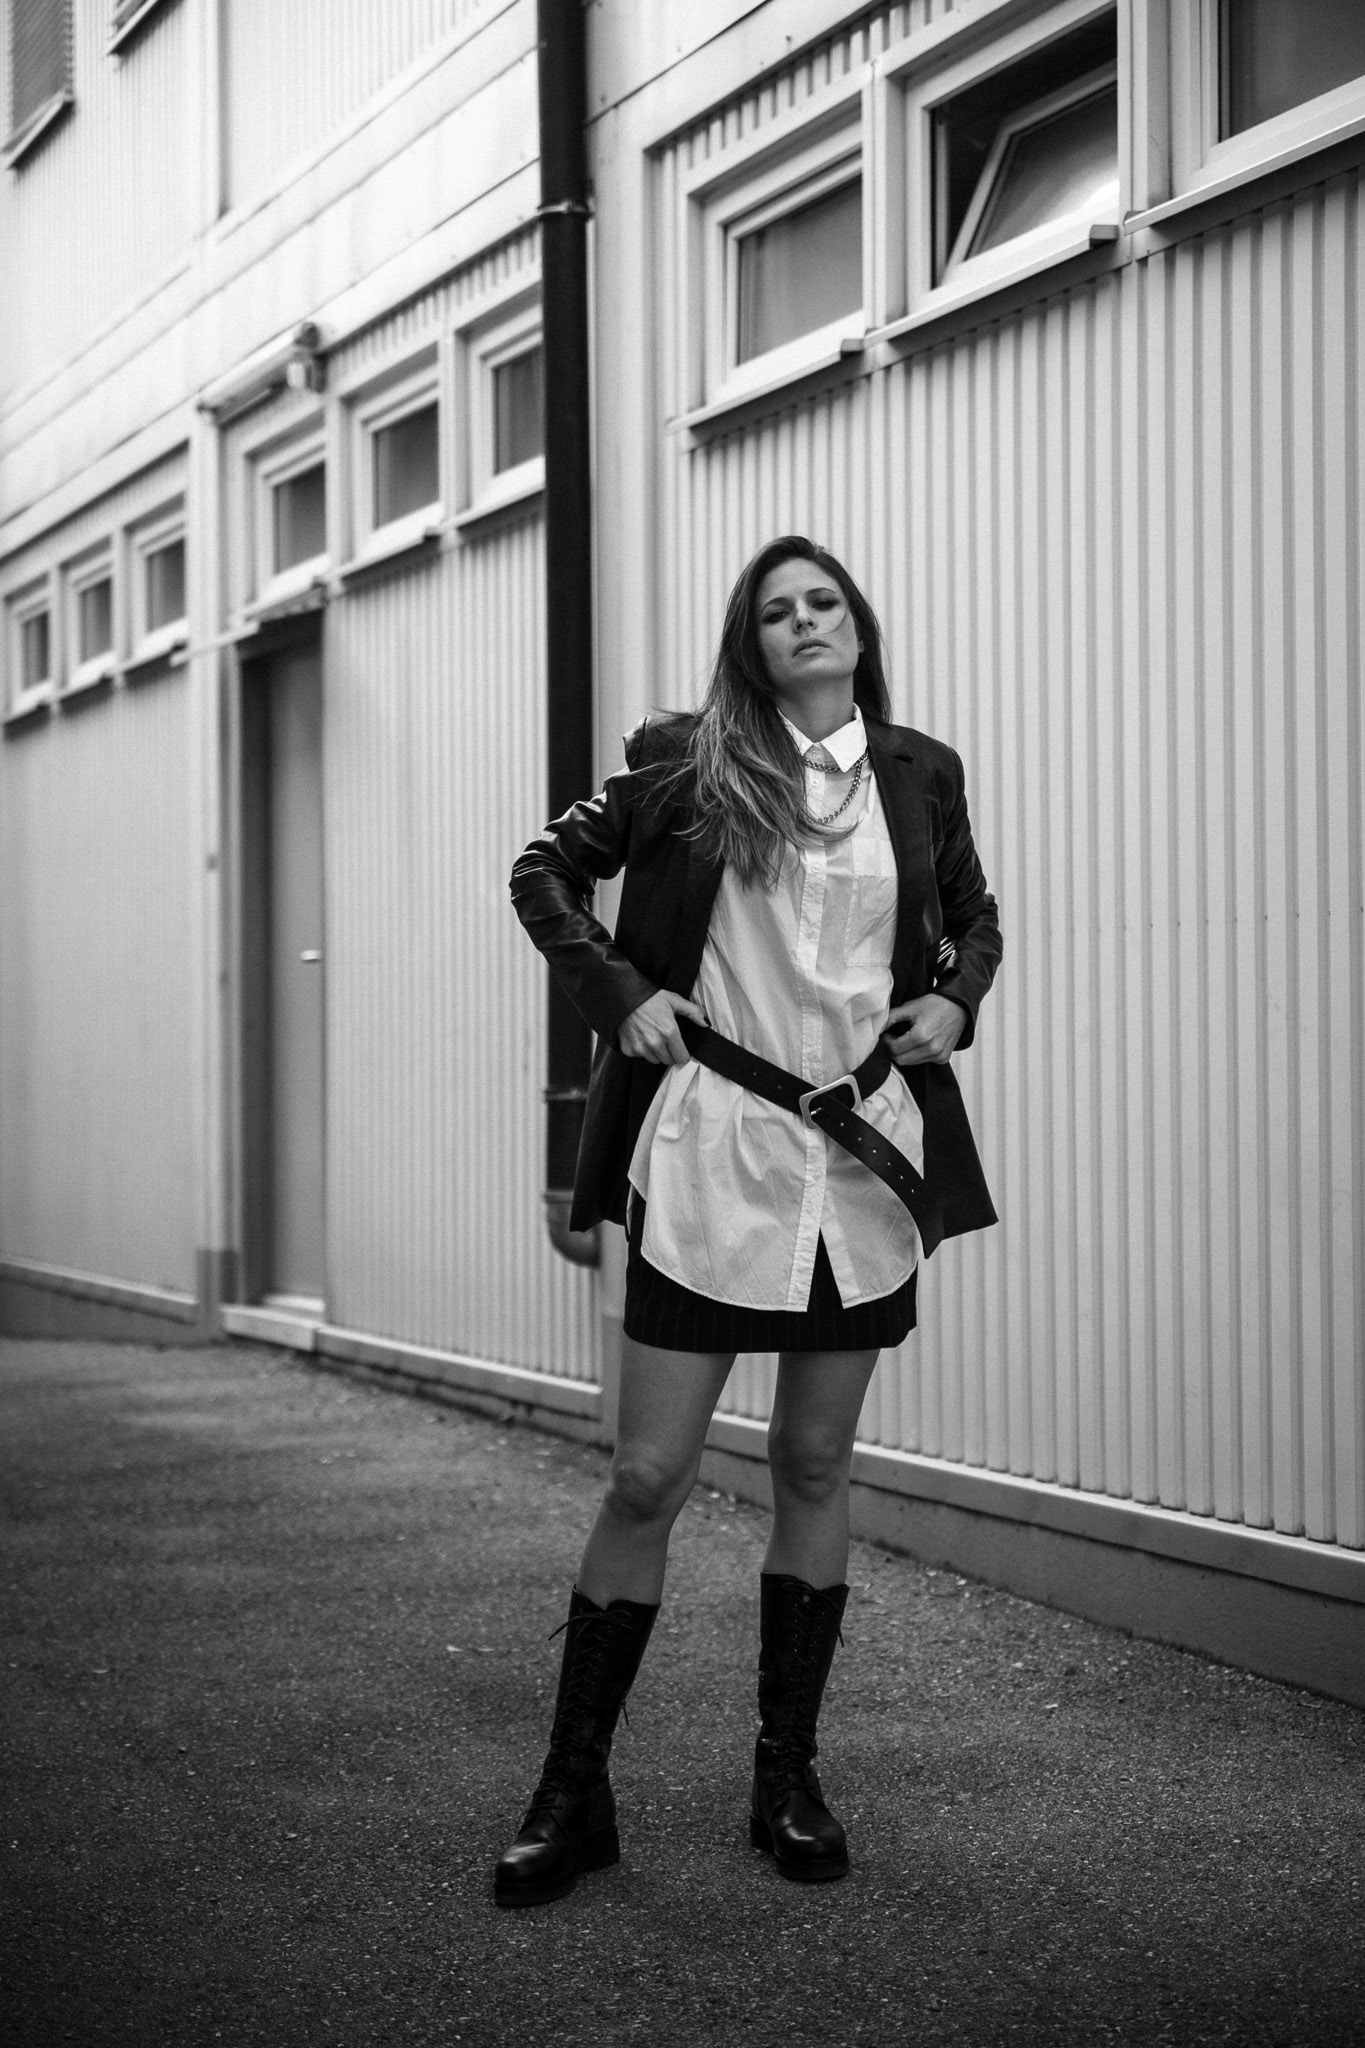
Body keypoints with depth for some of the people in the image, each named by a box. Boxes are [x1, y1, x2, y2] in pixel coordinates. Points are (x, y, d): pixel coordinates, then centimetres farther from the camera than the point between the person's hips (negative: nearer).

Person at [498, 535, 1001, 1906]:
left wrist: (957, 999, 4)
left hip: (865, 1155, 3)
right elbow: (546, 871, 10)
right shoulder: (684, 761, 0)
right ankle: (573, 1792, 9)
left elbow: (975, 917, 23)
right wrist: (617, 990, -4)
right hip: (710, 1150, -3)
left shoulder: (920, 773, 8)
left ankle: (788, 1778, 22)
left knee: (815, 1466, 11)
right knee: (647, 1474, -3)